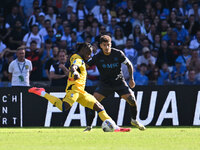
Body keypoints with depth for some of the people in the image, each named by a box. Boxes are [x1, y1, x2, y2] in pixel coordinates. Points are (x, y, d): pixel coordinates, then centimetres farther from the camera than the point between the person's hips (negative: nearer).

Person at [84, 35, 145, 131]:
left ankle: (134, 120, 15)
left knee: (132, 100, -13)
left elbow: (129, 65, 2)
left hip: (119, 82, 0)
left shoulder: (118, 54, -11)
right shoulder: (97, 57, -12)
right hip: (104, 83, 0)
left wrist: (131, 78, -3)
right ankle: (89, 126, -9)